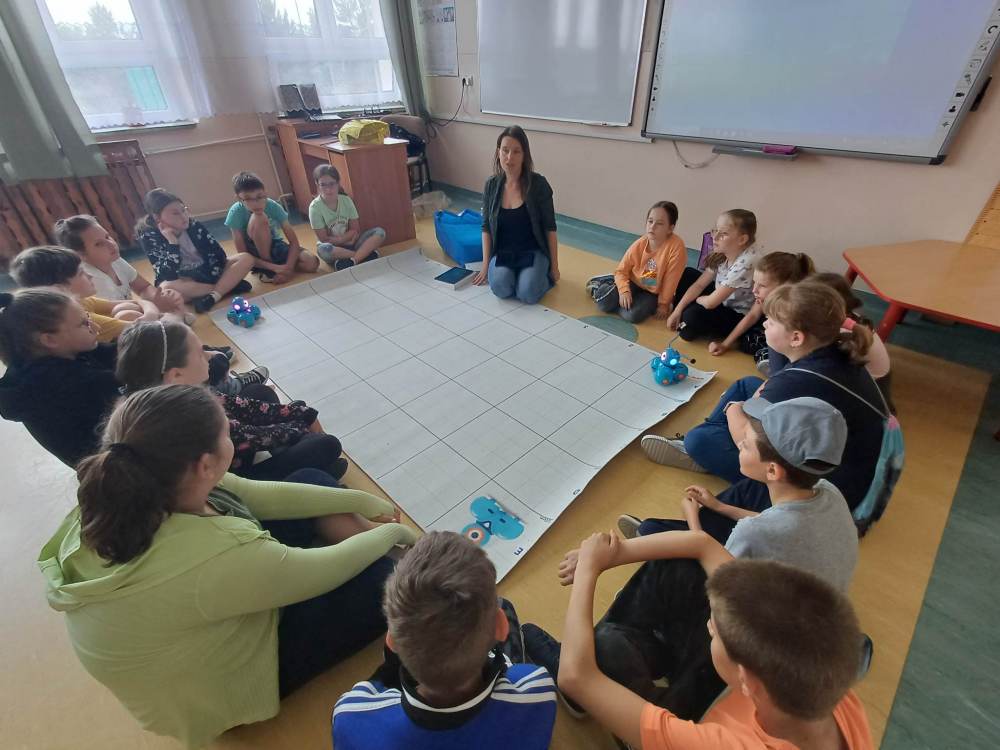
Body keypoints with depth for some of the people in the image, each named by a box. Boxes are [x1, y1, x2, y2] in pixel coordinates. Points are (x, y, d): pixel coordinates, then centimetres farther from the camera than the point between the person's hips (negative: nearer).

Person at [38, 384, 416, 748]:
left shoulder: (123, 493, -19)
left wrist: (363, 501, -6)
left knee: (311, 479, 0)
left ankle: (361, 548, 15)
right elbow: (324, 570, -27)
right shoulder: (217, 554, -44)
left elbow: (262, 495, -11)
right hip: (229, 684, -6)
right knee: (379, 578, -10)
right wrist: (391, 533, -7)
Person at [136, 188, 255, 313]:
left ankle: (212, 297, -33)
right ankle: (229, 285, -24)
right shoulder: (149, 237, -12)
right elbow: (168, 275, -23)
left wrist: (210, 277, -20)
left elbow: (218, 254, -6)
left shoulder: (194, 225, -5)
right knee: (165, 288, -39)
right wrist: (172, 241, -26)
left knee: (246, 258, -16)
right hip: (182, 282, -3)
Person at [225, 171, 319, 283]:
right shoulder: (236, 212, -23)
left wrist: (288, 267, -33)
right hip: (256, 256, -2)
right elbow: (243, 255, -22)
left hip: (276, 246, 2)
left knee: (312, 263, -24)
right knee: (258, 219, -33)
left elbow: (294, 241, -18)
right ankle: (268, 270, -17)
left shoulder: (273, 206, -20)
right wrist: (274, 267, -32)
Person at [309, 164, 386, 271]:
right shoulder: (315, 207, -14)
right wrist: (348, 238, -15)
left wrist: (339, 238, -17)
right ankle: (366, 252, -26)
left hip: (350, 243, 3)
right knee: (322, 249, -40)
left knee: (380, 232, -18)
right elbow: (324, 239, -14)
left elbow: (355, 230, -4)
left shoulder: (346, 200, -6)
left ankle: (350, 261, -31)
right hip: (333, 248, -3)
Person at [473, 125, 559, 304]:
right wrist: (485, 266, 3)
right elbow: (486, 228, 5)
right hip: (502, 253, 2)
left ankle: (543, 273, 7)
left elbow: (550, 228, -7)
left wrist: (554, 266, -4)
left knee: (528, 294, -26)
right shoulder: (491, 185, -2)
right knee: (500, 288, -27)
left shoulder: (538, 184, -12)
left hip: (533, 252, -2)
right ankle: (511, 273, 8)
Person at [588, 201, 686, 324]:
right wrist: (624, 290, -24)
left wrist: (663, 304, -13)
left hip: (654, 293, -2)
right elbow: (621, 270, -7)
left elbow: (671, 280, -21)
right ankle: (600, 285, 15)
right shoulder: (639, 244, -15)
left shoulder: (677, 246, -27)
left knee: (632, 315, -29)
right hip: (633, 283, 2)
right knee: (604, 303, -18)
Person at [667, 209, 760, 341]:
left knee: (693, 316, -32)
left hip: (740, 316, -8)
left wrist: (697, 299, -9)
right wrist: (677, 311, -10)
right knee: (687, 274, 3)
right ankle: (680, 319, 14)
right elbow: (699, 285, -3)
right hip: (723, 301, 9)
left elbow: (711, 302, -31)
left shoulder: (746, 262, -33)